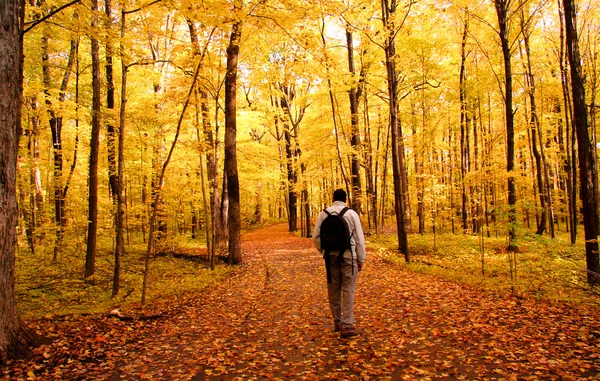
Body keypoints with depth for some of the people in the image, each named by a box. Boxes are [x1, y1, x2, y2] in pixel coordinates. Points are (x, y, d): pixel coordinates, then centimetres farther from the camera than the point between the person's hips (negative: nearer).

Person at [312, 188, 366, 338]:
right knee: (348, 291, 2)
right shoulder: (351, 214, -6)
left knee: (333, 290, 13)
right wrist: (361, 259, 5)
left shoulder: (324, 214, 0)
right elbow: (359, 238, -3)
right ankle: (347, 326, 1)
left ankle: (337, 322, 24)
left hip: (331, 257, 3)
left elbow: (316, 236, 0)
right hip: (348, 257, -3)